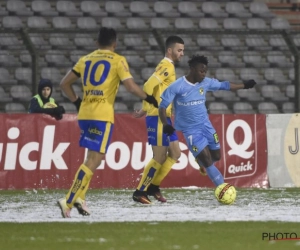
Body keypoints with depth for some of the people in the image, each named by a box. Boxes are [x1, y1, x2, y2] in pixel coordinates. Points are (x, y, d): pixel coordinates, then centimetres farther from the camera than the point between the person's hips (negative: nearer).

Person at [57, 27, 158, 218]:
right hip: (102, 116, -6)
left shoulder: (86, 60, 15)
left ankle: (80, 196, 6)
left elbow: (65, 84, 16)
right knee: (94, 160, -6)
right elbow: (131, 87, -8)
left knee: (93, 157, 20)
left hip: (84, 114, 6)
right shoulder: (117, 60, 0)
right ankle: (68, 201, -15)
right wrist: (149, 98, 7)